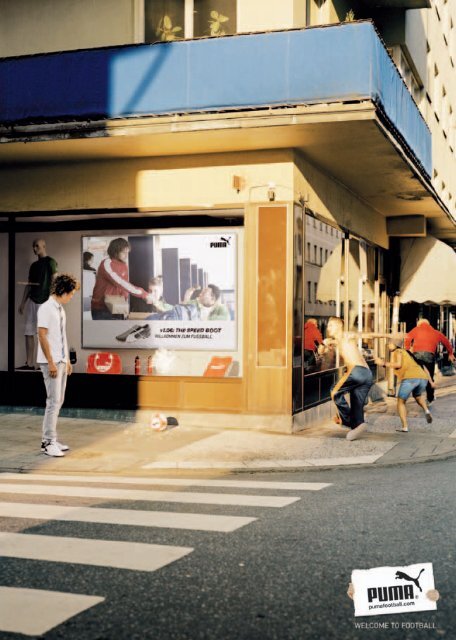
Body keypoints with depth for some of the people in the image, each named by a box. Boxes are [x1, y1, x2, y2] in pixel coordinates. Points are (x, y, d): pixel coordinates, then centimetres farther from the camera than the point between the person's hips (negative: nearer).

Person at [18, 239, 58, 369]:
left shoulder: (50, 262, -4)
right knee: (28, 332, 1)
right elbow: (28, 285, 20)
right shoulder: (33, 265, 18)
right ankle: (29, 363, 3)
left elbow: (54, 282, -11)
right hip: (32, 301, 7)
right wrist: (23, 303, 15)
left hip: (44, 302, -7)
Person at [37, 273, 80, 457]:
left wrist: (67, 360, 16)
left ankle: (50, 439, 17)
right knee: (53, 402, -7)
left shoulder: (60, 309, 13)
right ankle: (48, 442, -2)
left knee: (58, 402, 11)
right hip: (51, 363, -9)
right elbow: (42, 336, -16)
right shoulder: (46, 308, -12)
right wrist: (51, 363, -18)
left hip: (61, 362, 9)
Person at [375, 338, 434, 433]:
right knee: (417, 396, 38)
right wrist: (430, 381, 32)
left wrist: (383, 363, 4)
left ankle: (405, 427, 3)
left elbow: (398, 364, -4)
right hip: (423, 378, 7)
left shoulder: (398, 352, 15)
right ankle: (426, 410, 11)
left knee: (401, 402, 13)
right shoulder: (408, 354, 35)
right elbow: (423, 367, 32)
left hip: (410, 378, -7)